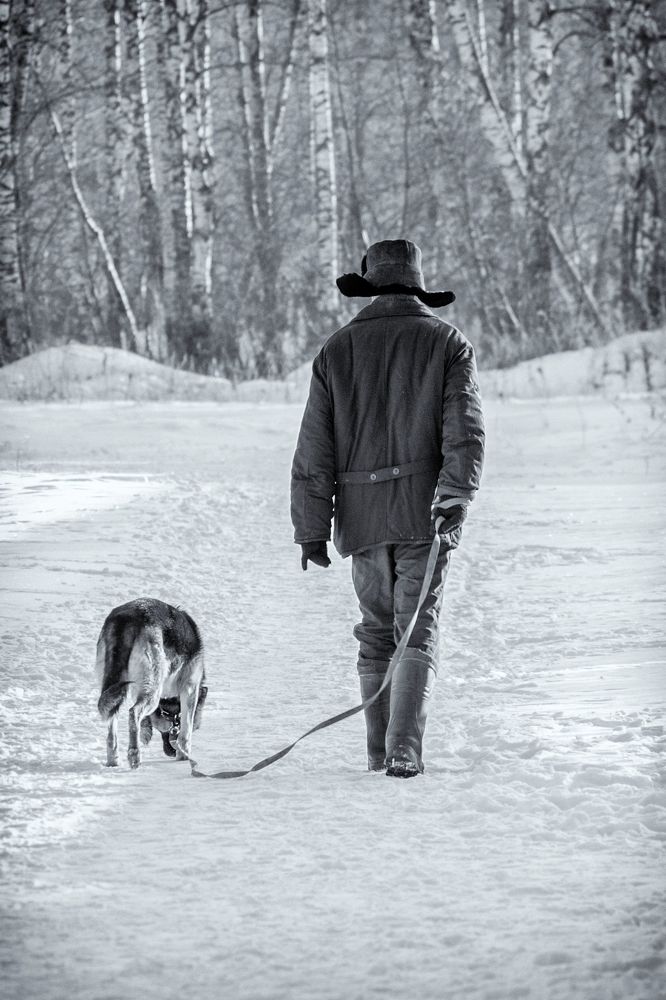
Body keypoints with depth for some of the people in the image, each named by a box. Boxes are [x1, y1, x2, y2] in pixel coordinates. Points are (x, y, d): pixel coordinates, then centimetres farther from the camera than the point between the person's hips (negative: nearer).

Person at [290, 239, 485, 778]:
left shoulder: (338, 350, 9)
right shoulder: (449, 343, 4)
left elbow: (314, 451, 5)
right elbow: (464, 430, -10)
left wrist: (312, 529, 7)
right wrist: (455, 496, -17)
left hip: (362, 511, 2)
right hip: (424, 510, -2)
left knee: (376, 630, 15)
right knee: (418, 630, -3)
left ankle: (380, 748, 18)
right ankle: (405, 748, -17)